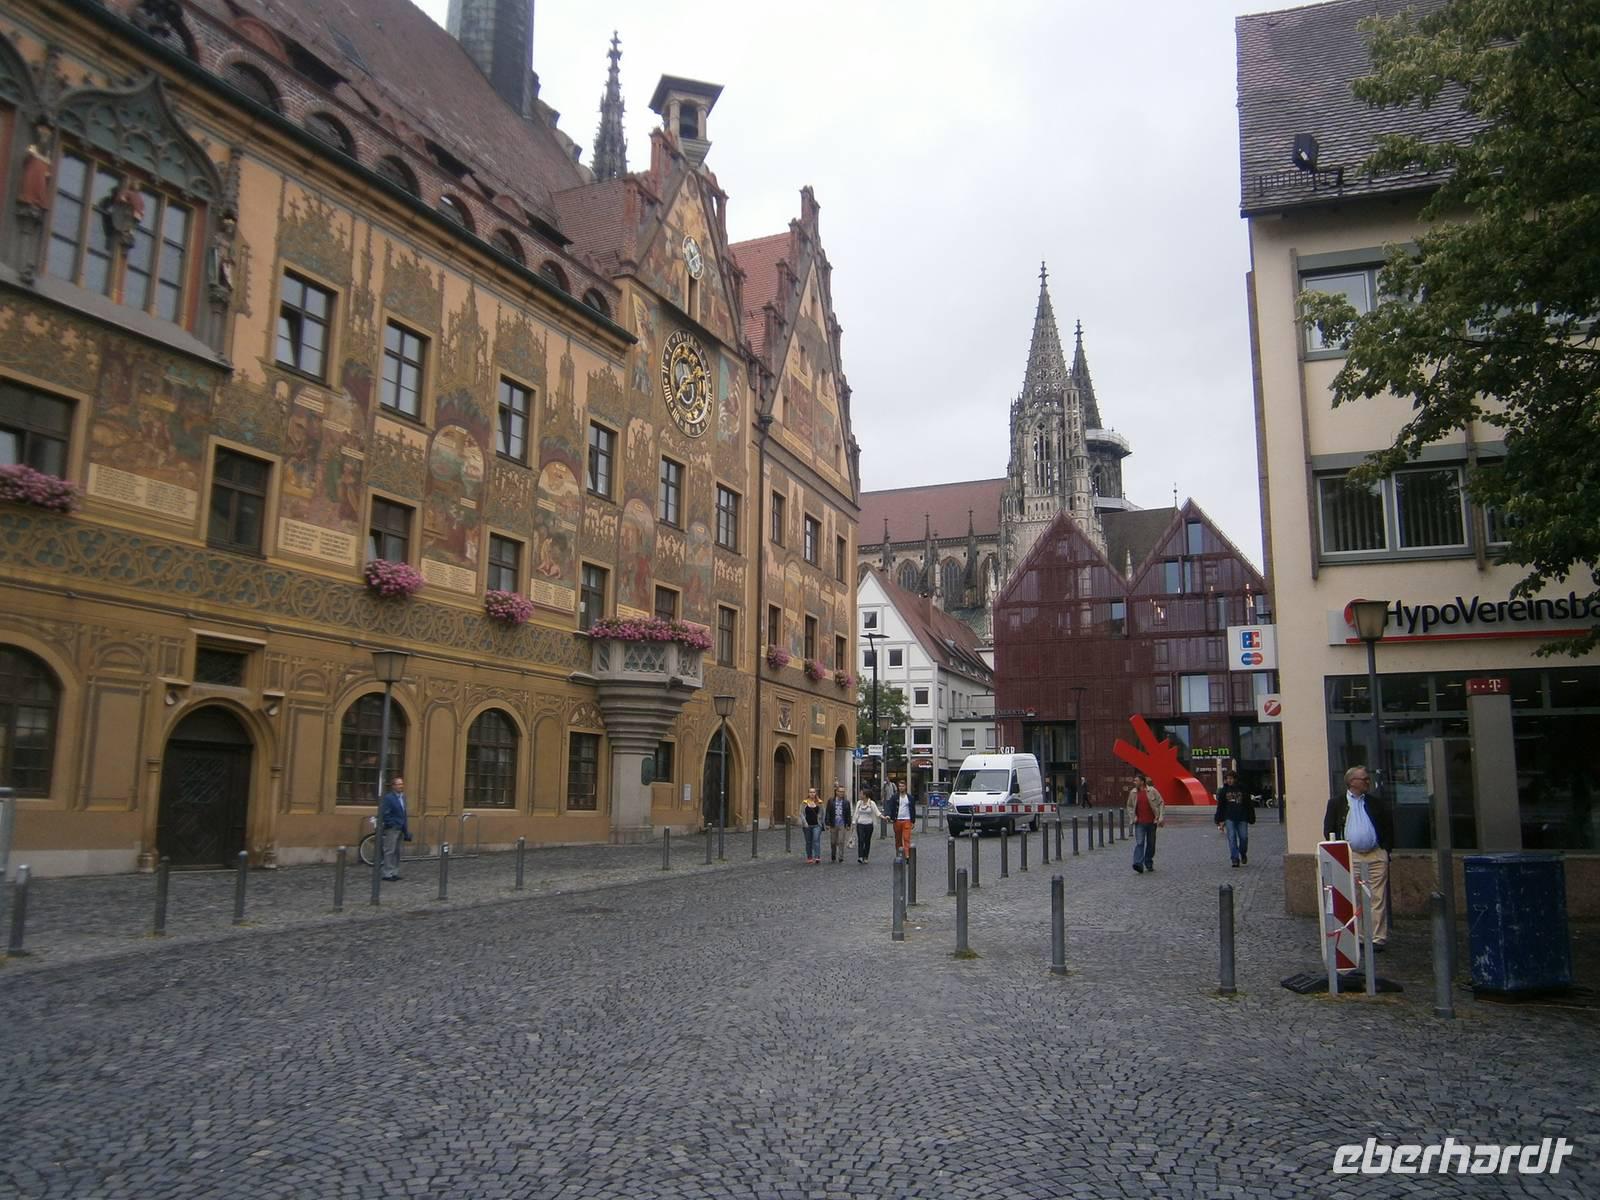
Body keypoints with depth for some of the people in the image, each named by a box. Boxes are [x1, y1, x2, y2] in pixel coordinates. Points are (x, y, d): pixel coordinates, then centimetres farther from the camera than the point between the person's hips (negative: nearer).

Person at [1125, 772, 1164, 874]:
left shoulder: (1152, 791, -5)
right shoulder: (1133, 792, 2)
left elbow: (1161, 803, -1)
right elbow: (1129, 806, 15)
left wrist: (1161, 817, -8)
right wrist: (1133, 817, 3)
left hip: (1151, 822, 0)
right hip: (1139, 823, 0)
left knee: (1151, 844, 10)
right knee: (1139, 843, -12)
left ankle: (1149, 863, 26)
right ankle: (1138, 864, -21)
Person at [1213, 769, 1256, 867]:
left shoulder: (1242, 790, 6)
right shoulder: (1223, 791, 6)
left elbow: (1249, 804, 9)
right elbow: (1220, 807, 8)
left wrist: (1251, 818, 6)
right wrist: (1220, 821, 2)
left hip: (1242, 818, 0)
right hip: (1229, 818, 0)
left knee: (1244, 837, 1)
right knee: (1232, 838, -7)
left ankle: (1243, 854, 28)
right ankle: (1235, 859, -6)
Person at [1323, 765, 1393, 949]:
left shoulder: (1377, 803, 11)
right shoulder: (1336, 803, 6)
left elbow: (1388, 826, 15)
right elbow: (1328, 830, 5)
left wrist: (1386, 849, 6)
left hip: (1376, 856, 1)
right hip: (1350, 856, -1)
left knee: (1378, 899, 0)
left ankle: (1378, 938, 5)